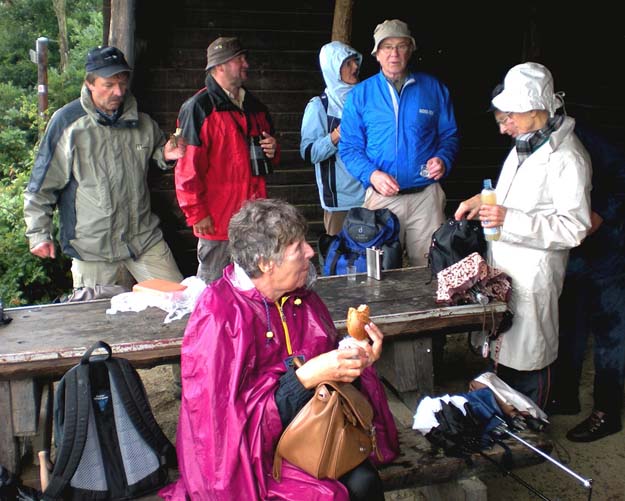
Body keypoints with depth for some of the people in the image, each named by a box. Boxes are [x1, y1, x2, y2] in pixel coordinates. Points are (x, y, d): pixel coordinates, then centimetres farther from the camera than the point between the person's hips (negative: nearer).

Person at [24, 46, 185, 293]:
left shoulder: (141, 121, 4)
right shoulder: (67, 122, -8)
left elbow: (156, 150, 26)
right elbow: (42, 183, -2)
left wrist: (166, 155, 1)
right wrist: (39, 233, -1)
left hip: (145, 237, 3)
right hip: (92, 246, -3)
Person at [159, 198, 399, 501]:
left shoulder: (300, 297, 3)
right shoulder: (218, 317, -18)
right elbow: (229, 418, -20)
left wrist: (356, 360, -10)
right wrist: (306, 377, -26)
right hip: (247, 453, -5)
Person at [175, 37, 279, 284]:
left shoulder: (254, 106, 17)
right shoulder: (198, 108, -8)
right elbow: (187, 167, -13)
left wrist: (272, 150, 5)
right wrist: (197, 213, -15)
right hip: (217, 219, -7)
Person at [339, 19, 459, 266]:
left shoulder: (434, 89, 7)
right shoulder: (360, 94, 5)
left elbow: (449, 135, 12)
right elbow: (349, 147, 2)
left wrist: (443, 160, -11)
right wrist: (372, 175, -16)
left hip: (426, 196, 1)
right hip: (381, 196, 0)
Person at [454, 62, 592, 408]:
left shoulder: (567, 158, -19)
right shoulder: (525, 145, 11)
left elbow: (574, 228, -23)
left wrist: (510, 219, -28)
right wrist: (482, 201, 9)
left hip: (532, 274, -9)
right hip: (504, 265, 9)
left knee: (528, 356, 5)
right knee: (503, 349, 21)